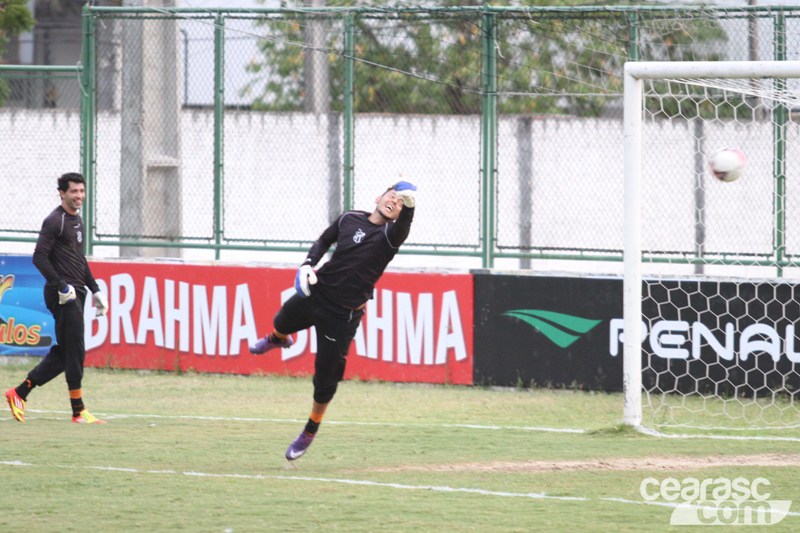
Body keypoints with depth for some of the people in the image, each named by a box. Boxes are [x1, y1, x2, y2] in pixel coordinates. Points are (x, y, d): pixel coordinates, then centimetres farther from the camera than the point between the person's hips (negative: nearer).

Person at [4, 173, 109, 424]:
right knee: (75, 351, -8)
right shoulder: (55, 221, -10)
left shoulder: (77, 220, 19)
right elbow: (39, 257, -16)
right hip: (62, 295, -9)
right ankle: (78, 411, -4)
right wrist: (61, 286, -22)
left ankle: (19, 393, 16)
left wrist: (95, 289, 23)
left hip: (76, 293, 9)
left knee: (64, 352, 9)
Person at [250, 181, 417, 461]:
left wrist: (409, 206, -55)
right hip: (316, 292, 4)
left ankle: (310, 432, 24)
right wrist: (308, 264, 0)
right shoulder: (350, 219, 3)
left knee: (325, 380, 0)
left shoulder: (390, 235, -12)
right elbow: (324, 240, 18)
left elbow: (403, 226, -35)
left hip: (343, 316, -4)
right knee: (281, 323, 30)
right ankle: (278, 339, 69)